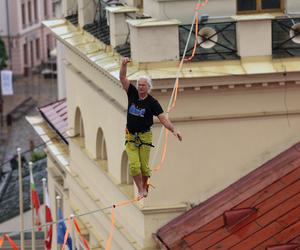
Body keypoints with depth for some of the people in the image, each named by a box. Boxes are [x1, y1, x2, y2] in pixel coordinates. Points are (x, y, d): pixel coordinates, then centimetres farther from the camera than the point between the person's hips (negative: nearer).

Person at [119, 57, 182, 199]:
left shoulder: (152, 102, -7)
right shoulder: (132, 93, 1)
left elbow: (163, 118, -14)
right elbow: (122, 78, -3)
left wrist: (173, 130, -28)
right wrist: (124, 64, -20)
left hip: (145, 137, -2)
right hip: (130, 136, 2)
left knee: (144, 166, 3)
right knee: (134, 166, -8)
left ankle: (144, 188, 26)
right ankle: (140, 190, 3)